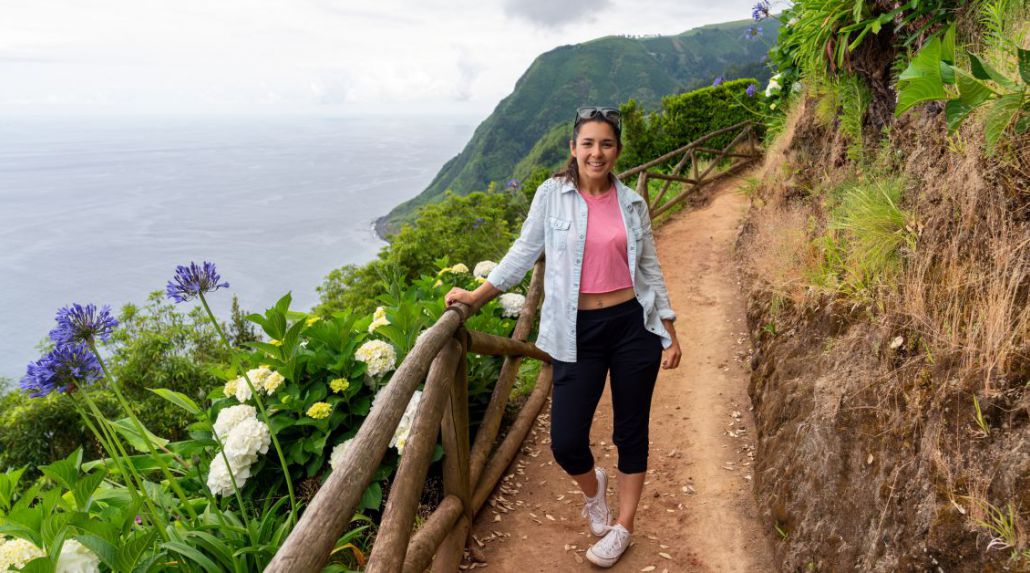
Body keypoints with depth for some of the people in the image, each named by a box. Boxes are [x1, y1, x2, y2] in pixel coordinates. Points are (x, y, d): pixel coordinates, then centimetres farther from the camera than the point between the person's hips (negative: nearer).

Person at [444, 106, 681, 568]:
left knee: (631, 431, 10)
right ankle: (592, 488, 33)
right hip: (577, 332, -1)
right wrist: (477, 296, -1)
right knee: (565, 442, -4)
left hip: (633, 325, 2)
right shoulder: (552, 194, -1)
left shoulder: (632, 204, 5)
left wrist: (669, 334, 8)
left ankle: (622, 527, 31)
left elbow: (650, 270, 10)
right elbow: (524, 251, 4)